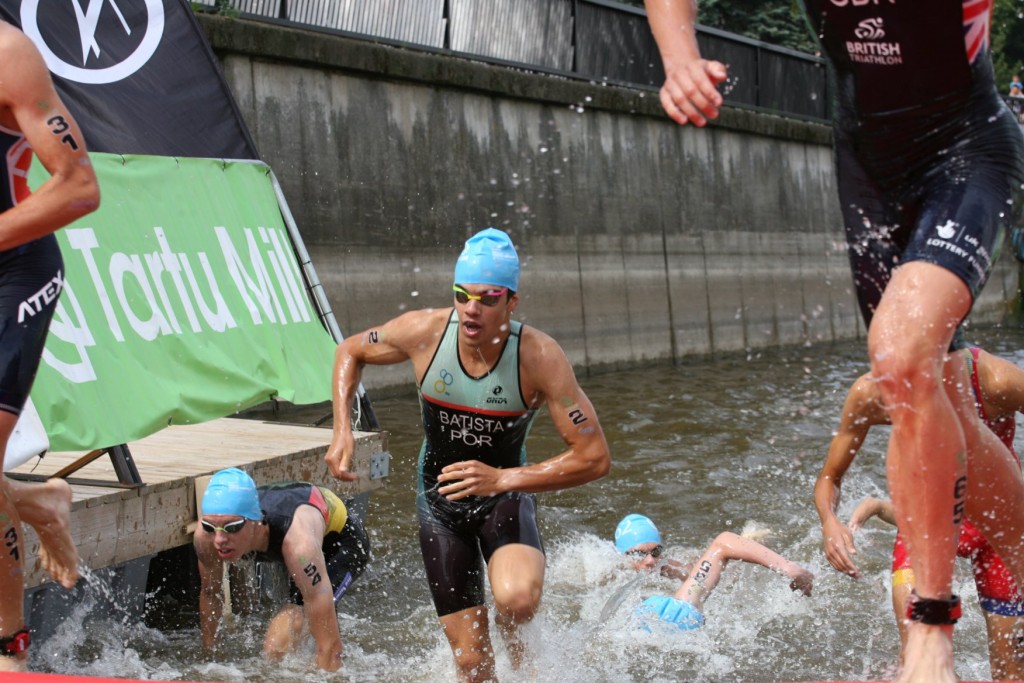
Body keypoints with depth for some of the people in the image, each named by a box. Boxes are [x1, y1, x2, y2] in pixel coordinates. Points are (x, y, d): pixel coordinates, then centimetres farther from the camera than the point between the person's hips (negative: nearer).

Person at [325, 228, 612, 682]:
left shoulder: (539, 357, -25)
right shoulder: (424, 331, -19)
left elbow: (595, 458, -25)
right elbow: (349, 352, 2)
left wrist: (502, 480, -31)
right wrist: (342, 432, -10)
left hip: (505, 495, -2)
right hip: (439, 500, 2)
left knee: (517, 600, -34)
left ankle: (509, 627, 4)